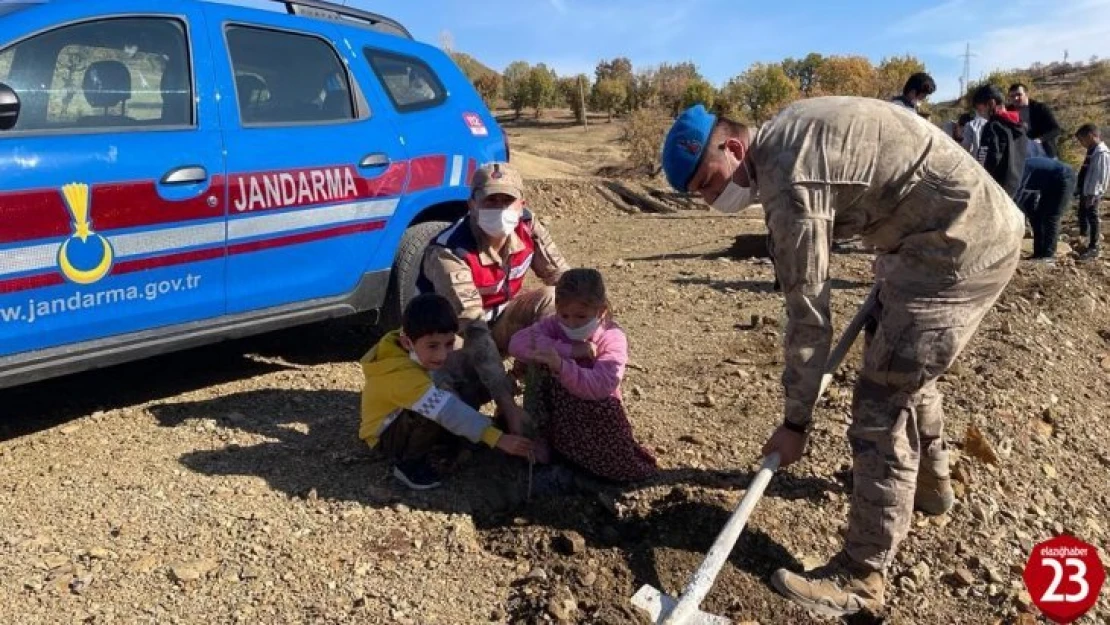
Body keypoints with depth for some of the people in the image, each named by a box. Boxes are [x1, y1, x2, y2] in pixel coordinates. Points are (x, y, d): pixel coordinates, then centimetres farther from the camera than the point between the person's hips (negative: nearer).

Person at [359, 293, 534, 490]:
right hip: (385, 434, -7)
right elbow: (448, 411, -44)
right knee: (437, 416, -36)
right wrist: (498, 438, -47)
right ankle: (408, 465, -13)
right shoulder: (402, 376, -38)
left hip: (411, 421, 8)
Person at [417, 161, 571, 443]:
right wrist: (508, 405, -44)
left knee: (554, 299, -22)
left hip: (498, 318, 5)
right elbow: (474, 333, -39)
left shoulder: (527, 229, -16)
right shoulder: (450, 254, -33)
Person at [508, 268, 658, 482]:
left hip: (596, 415, -3)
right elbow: (517, 343, -27)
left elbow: (600, 387, -34)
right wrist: (570, 350, -32)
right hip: (556, 411, 3)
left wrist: (561, 365, -50)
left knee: (624, 467, -24)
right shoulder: (553, 325, -8)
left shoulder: (613, 339, -18)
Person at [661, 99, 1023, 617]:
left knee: (882, 402, -10)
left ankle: (860, 577, -1)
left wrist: (795, 422, -11)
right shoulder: (784, 133, 7)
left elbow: (808, 315, -19)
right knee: (902, 363, 26)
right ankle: (930, 480, 47)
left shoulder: (788, 182, -23)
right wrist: (886, 253, 26)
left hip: (960, 245, -11)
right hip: (974, 222, 11)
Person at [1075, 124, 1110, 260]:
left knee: (1092, 217, -4)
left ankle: (1093, 247, 2)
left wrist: (1092, 194, -23)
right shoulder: (1092, 151, 13)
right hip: (1085, 191, 10)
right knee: (1082, 215, 19)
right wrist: (1078, 188, 20)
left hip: (1092, 193, -10)